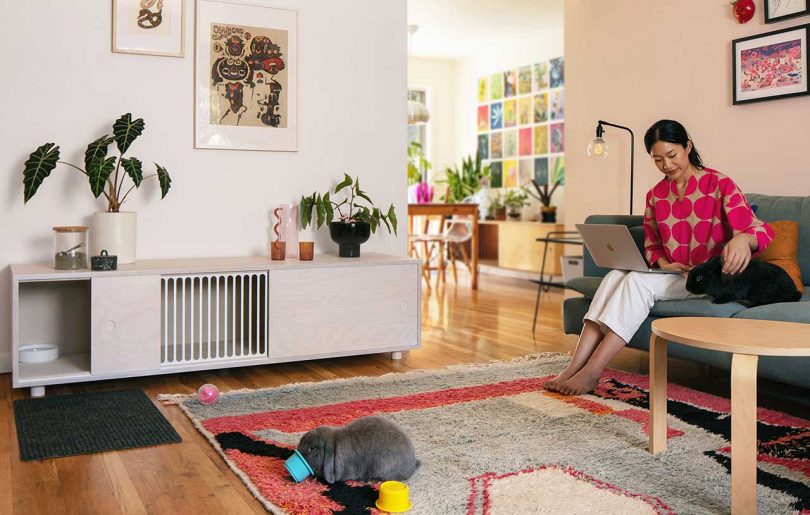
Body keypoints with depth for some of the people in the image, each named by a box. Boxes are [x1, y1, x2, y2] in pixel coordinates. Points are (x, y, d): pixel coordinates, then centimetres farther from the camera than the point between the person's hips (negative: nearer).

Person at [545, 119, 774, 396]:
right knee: (615, 276, -24)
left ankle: (592, 371, -33)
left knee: (638, 280, -30)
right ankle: (574, 367, -33)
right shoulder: (655, 195, 12)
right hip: (671, 276, 5)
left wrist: (742, 239, -40)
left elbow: (758, 229, -14)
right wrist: (665, 264, -6)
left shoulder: (719, 184, -5)